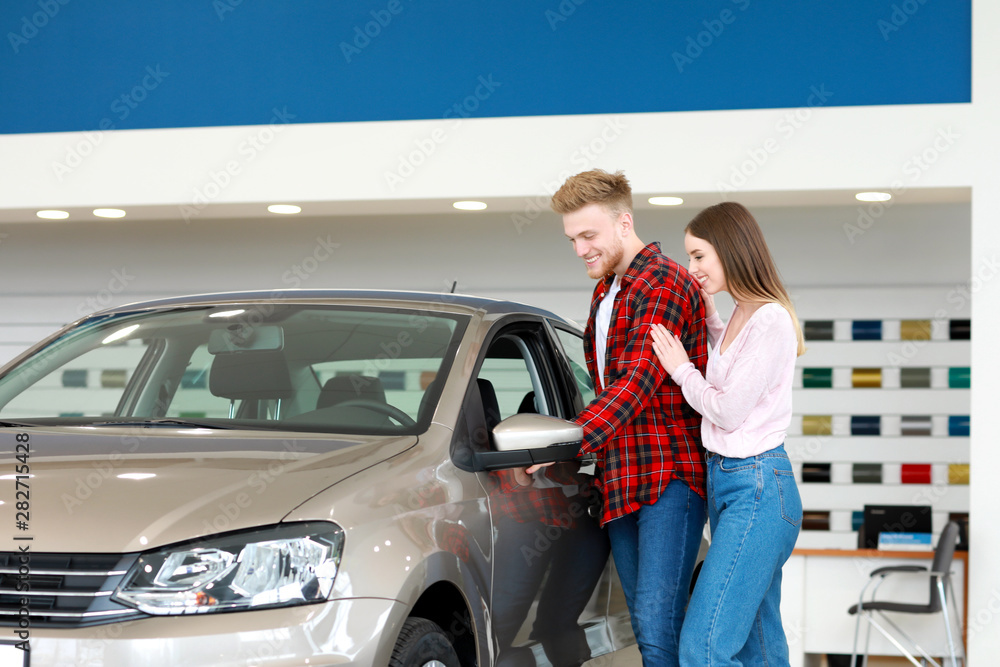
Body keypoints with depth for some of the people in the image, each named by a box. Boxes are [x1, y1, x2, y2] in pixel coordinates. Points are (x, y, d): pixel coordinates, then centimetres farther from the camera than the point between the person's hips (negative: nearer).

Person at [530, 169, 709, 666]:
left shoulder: (665, 283, -10)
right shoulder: (604, 291, 21)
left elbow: (638, 380, -20)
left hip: (669, 477, -9)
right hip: (620, 483, 9)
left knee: (658, 627, -16)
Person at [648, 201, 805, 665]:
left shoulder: (770, 321, -15)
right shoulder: (740, 315, 13)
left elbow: (728, 411, -16)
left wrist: (682, 370, -1)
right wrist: (707, 314, 25)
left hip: (757, 489, -10)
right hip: (722, 480, 10)